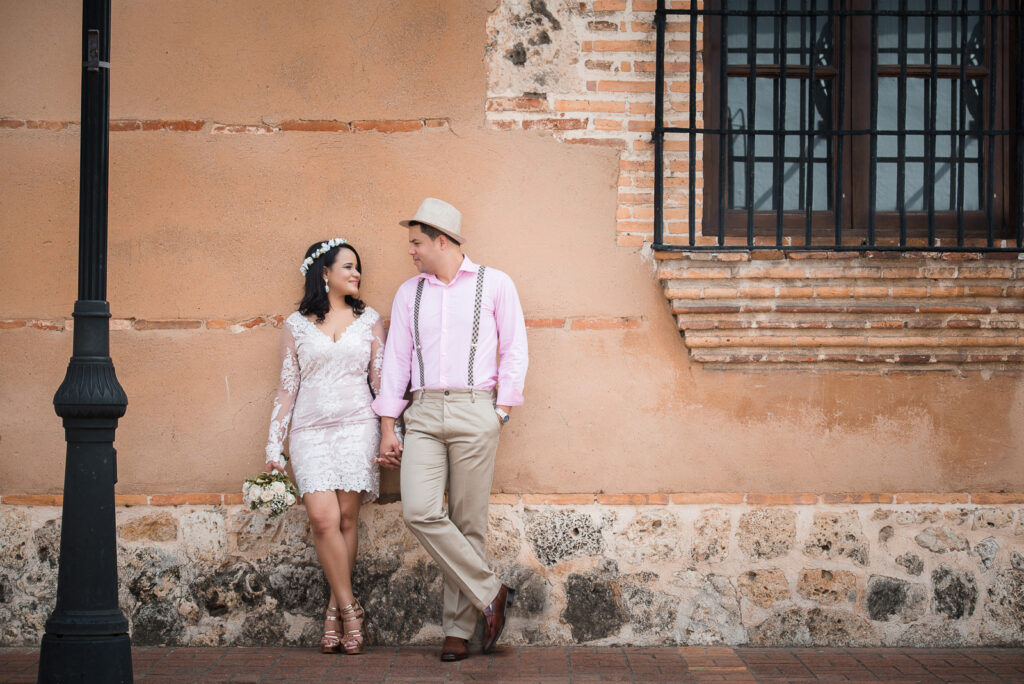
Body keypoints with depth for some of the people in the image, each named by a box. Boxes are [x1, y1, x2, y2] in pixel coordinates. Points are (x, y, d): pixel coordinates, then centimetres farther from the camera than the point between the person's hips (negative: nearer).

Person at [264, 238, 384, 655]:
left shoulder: (369, 320, 11)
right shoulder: (296, 325, 9)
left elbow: (382, 379, 10)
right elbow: (287, 387, 9)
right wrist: (275, 445, 4)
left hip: (357, 425, 1)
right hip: (311, 429, 0)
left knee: (346, 518, -4)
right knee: (323, 518, -15)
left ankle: (335, 613, 5)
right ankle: (349, 610, -7)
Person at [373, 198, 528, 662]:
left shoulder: (494, 285, 6)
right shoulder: (409, 293, 16)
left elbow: (514, 350, 7)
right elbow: (396, 359, 14)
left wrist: (501, 411, -3)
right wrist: (388, 428, 9)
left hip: (474, 410, -3)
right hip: (422, 414, 3)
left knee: (468, 522, -2)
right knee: (419, 512, -16)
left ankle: (458, 628, 7)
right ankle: (489, 594, -4)